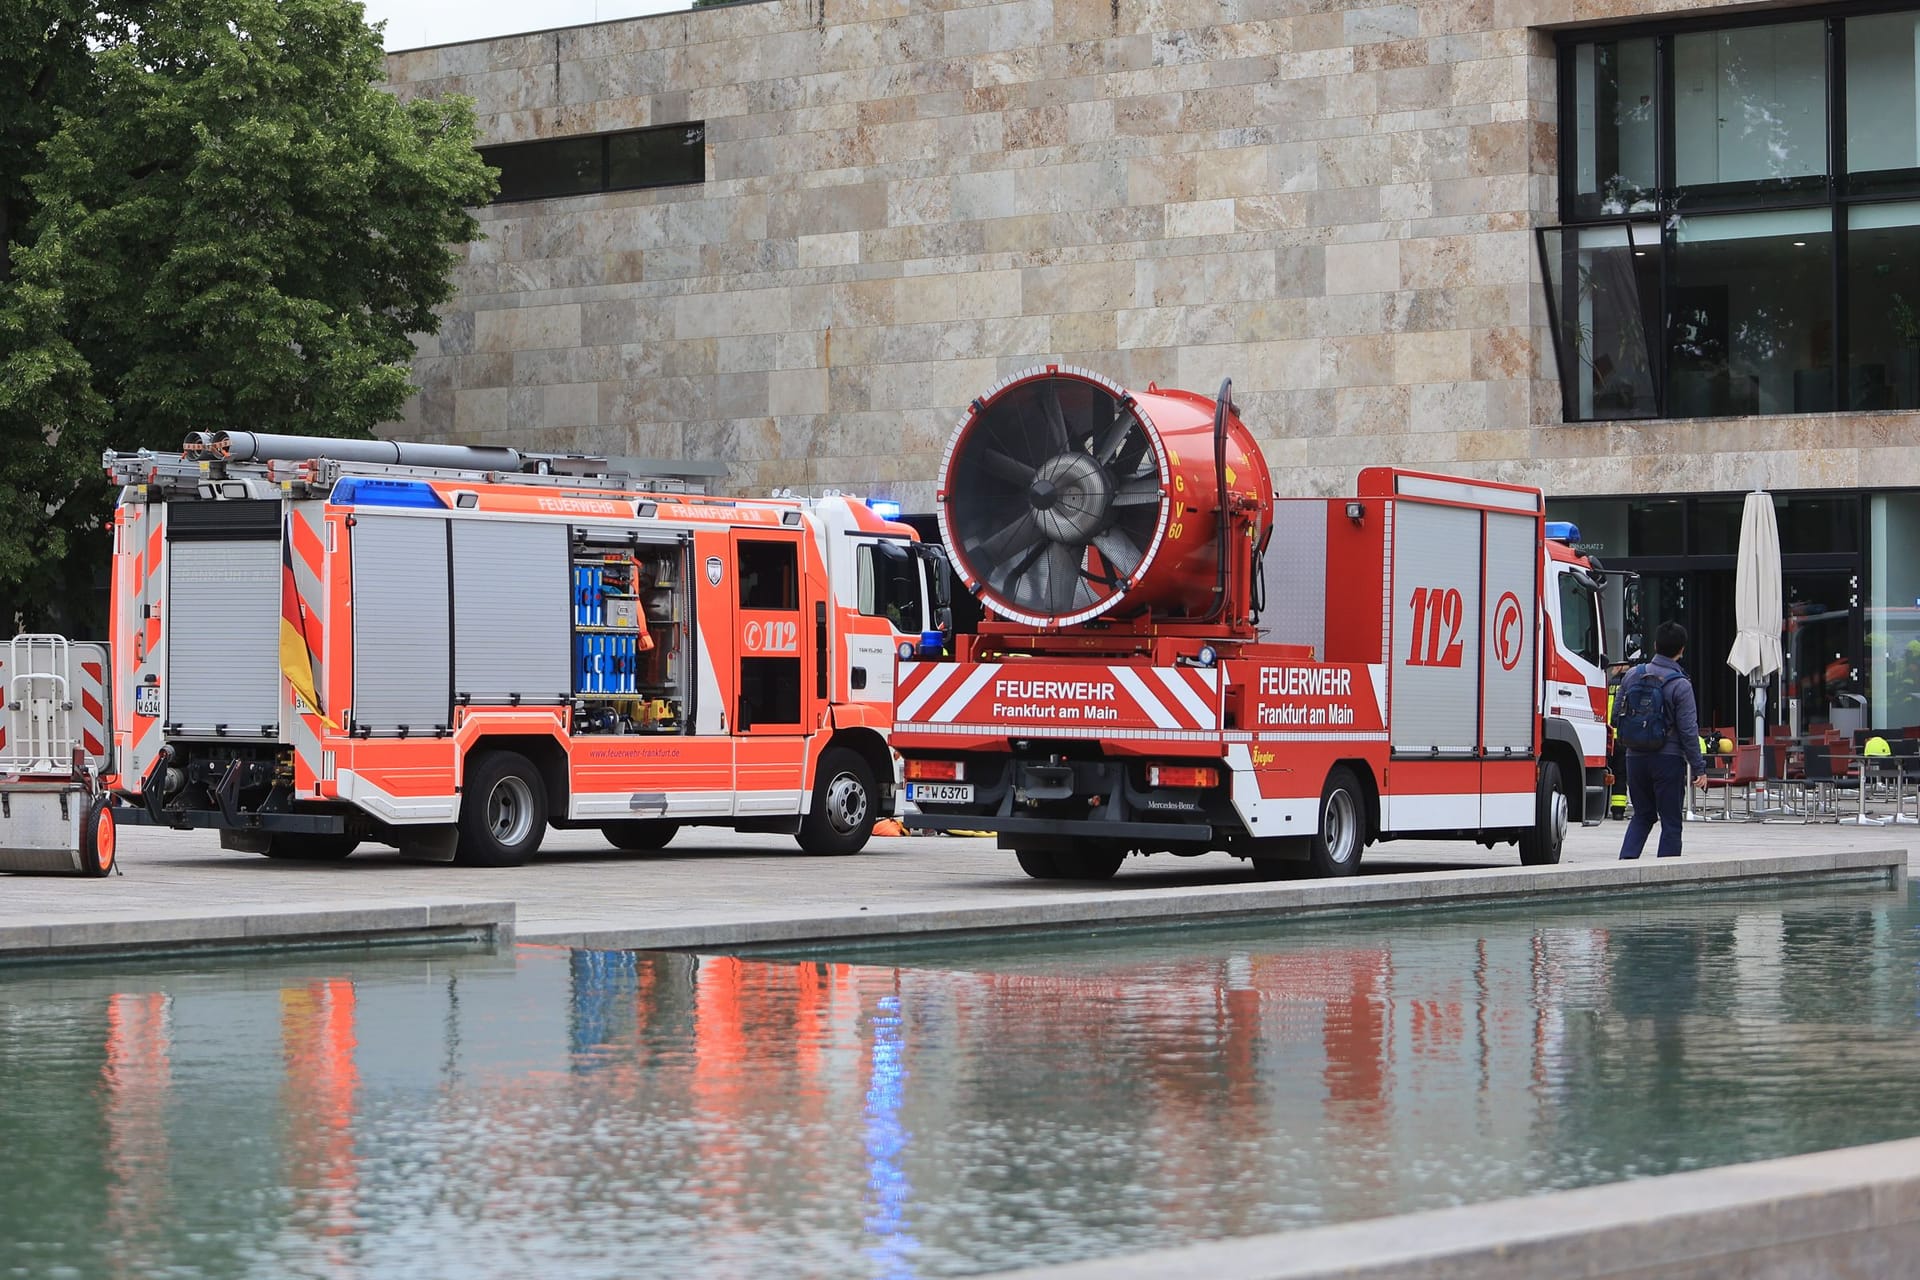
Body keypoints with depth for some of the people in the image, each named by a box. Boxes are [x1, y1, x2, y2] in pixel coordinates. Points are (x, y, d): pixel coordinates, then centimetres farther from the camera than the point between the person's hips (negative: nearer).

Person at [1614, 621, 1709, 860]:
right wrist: (1699, 769, -5)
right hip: (1668, 759, -4)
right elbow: (1688, 731, -11)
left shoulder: (1633, 676, 3)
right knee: (1671, 821, 4)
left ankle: (1626, 859, 0)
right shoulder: (1680, 686, -11)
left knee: (1641, 815, 17)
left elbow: (1617, 718, 9)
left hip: (1635, 757, 4)